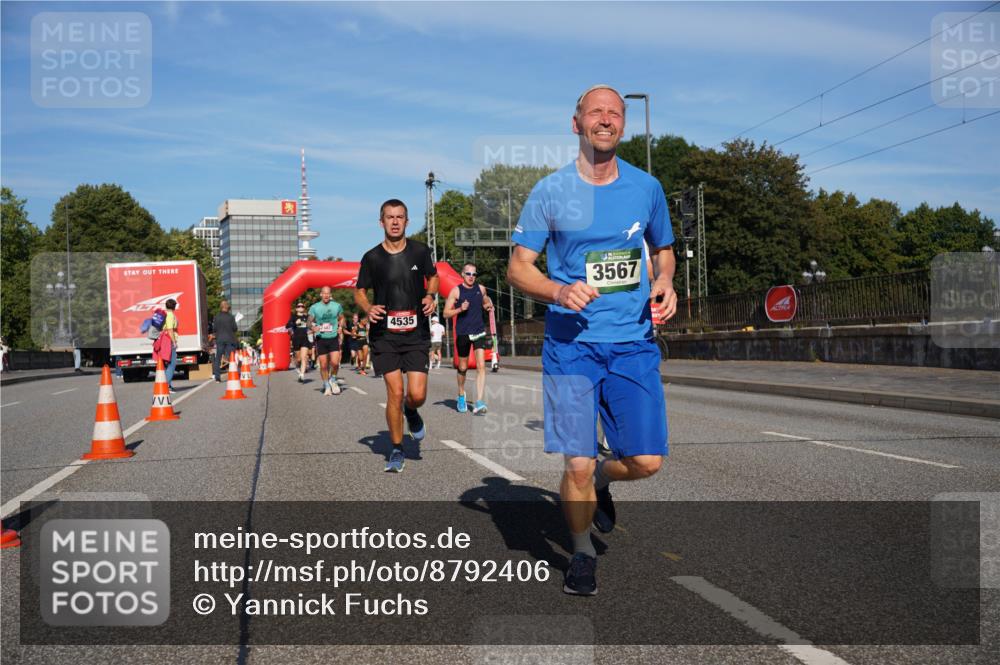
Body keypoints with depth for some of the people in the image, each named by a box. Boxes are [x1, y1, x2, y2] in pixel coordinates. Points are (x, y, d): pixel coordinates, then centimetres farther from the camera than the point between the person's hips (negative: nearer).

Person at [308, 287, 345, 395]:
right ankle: (326, 385, 20)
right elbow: (310, 321, 6)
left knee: (335, 362, -12)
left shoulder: (337, 306, 3)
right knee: (323, 365, 2)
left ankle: (333, 379, 16)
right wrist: (312, 327, -16)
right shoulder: (314, 307, 0)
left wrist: (340, 327, -2)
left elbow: (341, 318, 17)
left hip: (334, 338, 0)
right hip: (321, 338, 0)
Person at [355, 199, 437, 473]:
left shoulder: (420, 251, 1)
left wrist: (430, 296, -3)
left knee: (417, 394, -8)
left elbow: (433, 277, 18)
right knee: (395, 392, -7)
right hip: (385, 335, -1)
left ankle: (411, 413, 31)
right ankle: (397, 451, 10)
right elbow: (359, 292, 9)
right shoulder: (372, 257, -1)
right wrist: (368, 308, -12)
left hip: (416, 334, 1)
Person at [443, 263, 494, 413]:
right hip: (462, 333, -2)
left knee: (481, 366, -13)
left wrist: (488, 305, 4)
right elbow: (446, 313, -3)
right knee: (463, 367, 11)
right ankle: (461, 395, 37)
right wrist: (460, 309, -18)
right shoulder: (456, 291, -3)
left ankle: (479, 403, -16)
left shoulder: (481, 288, 6)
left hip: (479, 332, 2)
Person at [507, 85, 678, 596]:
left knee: (647, 461, -1)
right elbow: (517, 268, 1)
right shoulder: (550, 191, -1)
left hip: (634, 342, 3)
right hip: (571, 343, -2)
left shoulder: (646, 188, 8)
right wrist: (559, 291, -19)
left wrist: (664, 281, 0)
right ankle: (582, 553, 23)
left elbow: (664, 249, 23)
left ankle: (602, 479, 35)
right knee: (576, 466, -4)